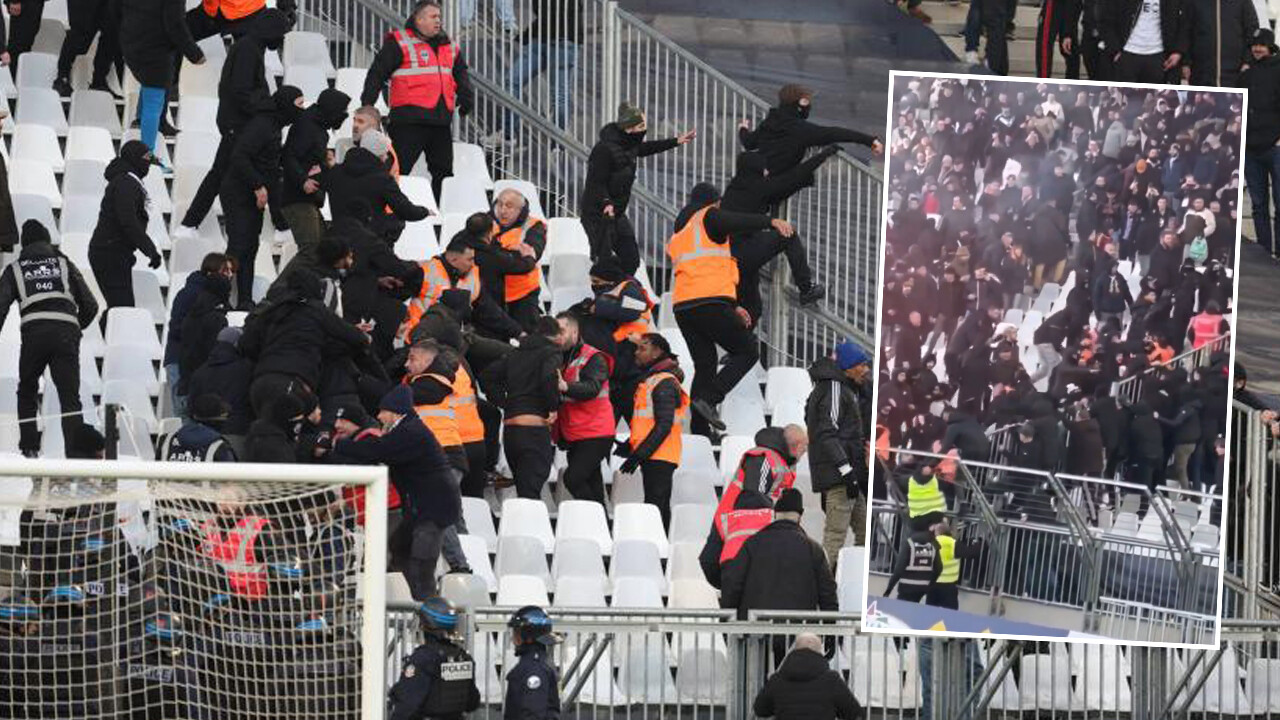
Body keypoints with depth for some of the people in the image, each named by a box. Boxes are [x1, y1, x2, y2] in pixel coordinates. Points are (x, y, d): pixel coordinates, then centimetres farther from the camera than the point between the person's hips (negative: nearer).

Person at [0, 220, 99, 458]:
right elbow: (90, 306, 19)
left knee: (26, 393, 20)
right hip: (66, 331, 1)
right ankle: (76, 452, -14)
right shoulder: (64, 264, 22)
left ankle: (29, 448, 13)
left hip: (33, 332, -1)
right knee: (70, 397, 0)